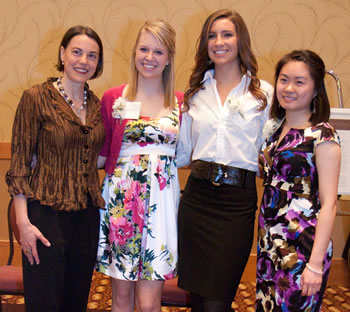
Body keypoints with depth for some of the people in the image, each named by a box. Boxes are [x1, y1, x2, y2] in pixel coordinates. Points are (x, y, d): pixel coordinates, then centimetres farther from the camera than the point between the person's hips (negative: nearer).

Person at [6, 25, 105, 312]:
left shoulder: (96, 104, 8)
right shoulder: (36, 98, -7)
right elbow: (19, 164, -9)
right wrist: (23, 222, -14)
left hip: (87, 214, 5)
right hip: (47, 214, -5)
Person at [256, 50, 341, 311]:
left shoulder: (322, 136, -11)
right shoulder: (276, 130, 8)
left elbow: (328, 204, -14)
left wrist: (316, 264, -17)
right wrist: (265, 239, 6)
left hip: (303, 247, -6)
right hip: (270, 242, 7)